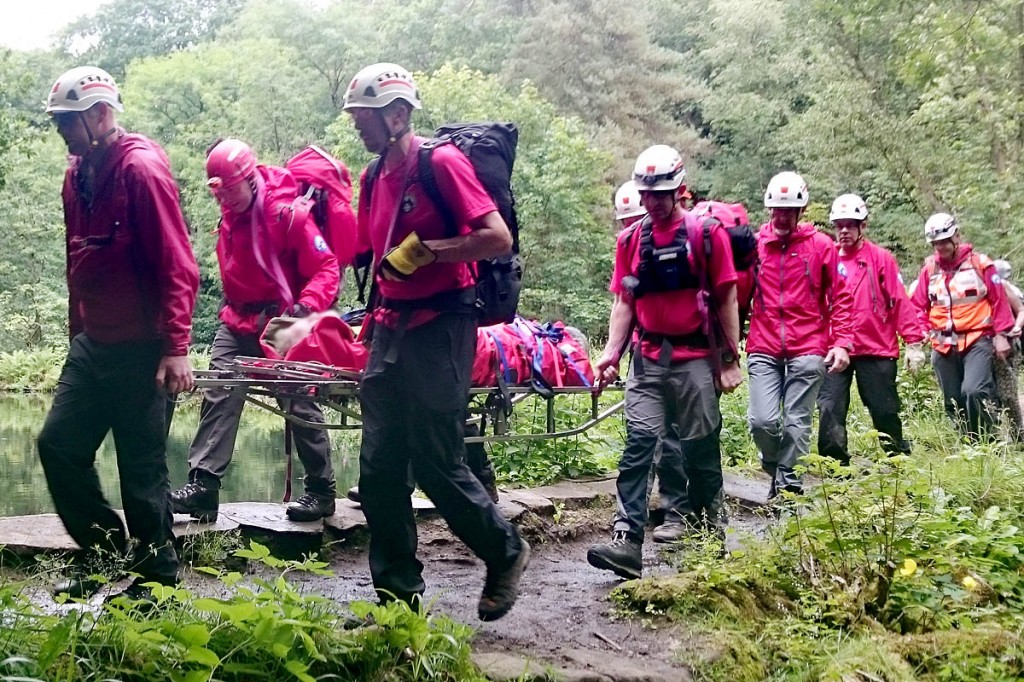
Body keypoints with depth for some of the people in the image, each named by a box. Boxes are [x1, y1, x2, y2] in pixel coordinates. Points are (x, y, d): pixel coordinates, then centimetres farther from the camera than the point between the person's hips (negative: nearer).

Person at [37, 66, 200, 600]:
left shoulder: (142, 168, -13)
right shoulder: (78, 174, 11)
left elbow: (176, 265, -18)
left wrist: (176, 347, -21)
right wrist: (77, 331, 18)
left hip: (141, 350, -8)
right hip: (92, 345, 8)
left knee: (142, 466, 0)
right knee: (58, 445, 8)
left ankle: (158, 577, 15)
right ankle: (105, 549, 26)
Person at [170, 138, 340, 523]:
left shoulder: (286, 214, -17)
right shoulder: (229, 217, 6)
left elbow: (326, 268, -18)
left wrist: (306, 306, -30)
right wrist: (234, 310, 13)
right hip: (239, 323, 6)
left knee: (300, 404, 2)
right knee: (218, 396, -6)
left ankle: (321, 491, 14)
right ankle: (203, 484, -8)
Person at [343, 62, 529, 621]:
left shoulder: (441, 163, -9)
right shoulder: (376, 179, 14)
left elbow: (498, 238, -17)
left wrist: (422, 251, -17)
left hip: (440, 329, -8)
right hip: (391, 331, 8)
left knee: (436, 464, -5)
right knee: (379, 467, 5)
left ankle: (505, 552, 20)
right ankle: (396, 594, 15)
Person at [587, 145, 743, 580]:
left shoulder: (707, 233, -2)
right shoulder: (631, 241, 8)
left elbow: (726, 299, -1)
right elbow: (624, 302, 9)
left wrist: (731, 359, -3)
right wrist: (612, 351, -4)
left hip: (695, 359, -2)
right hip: (649, 360, 3)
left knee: (701, 447, 6)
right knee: (638, 442, -8)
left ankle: (710, 527, 27)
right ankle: (627, 541, -15)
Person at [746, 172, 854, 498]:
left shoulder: (821, 245, 4)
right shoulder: (753, 244, 7)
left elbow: (840, 297, 5)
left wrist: (842, 343, -3)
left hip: (807, 351, -1)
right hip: (764, 351, 1)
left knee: (796, 424, -1)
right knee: (762, 421, -8)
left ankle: (788, 484, 12)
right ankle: (777, 471, 20)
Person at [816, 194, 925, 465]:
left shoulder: (881, 258, 1)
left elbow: (900, 302, -2)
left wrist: (913, 342, -6)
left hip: (876, 350, -1)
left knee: (885, 412, 6)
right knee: (830, 411, -4)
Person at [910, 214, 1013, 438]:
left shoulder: (979, 263, -1)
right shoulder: (929, 269, 7)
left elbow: (999, 301, 0)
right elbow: (918, 307, 8)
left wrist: (1001, 334, -4)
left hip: (977, 341, -4)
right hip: (943, 346, 4)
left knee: (974, 391, -23)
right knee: (953, 403, 9)